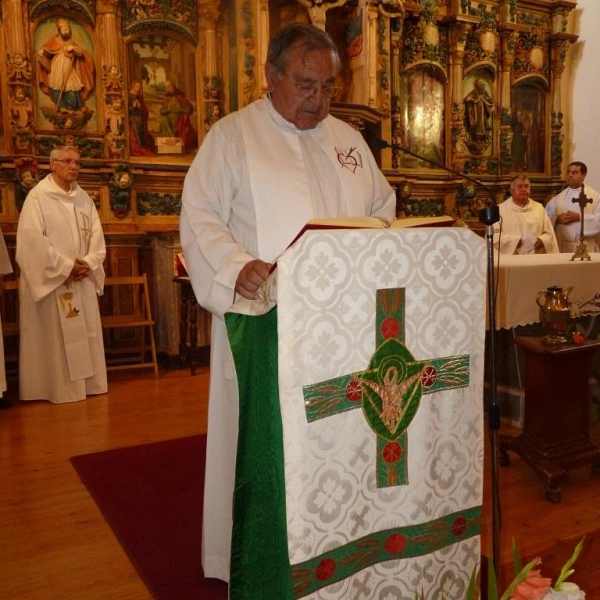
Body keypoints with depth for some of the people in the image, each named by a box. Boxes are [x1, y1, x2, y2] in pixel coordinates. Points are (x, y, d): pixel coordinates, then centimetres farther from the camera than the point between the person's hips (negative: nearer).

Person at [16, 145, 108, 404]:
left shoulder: (84, 198, 12)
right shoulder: (38, 196, -6)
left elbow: (96, 236, 8)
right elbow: (33, 240, -15)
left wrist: (88, 264, -9)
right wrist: (66, 266, -16)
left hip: (82, 280, 6)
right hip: (50, 280, -6)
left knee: (85, 333, 8)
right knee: (55, 334, -2)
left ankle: (87, 382, 17)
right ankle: (58, 387, 7)